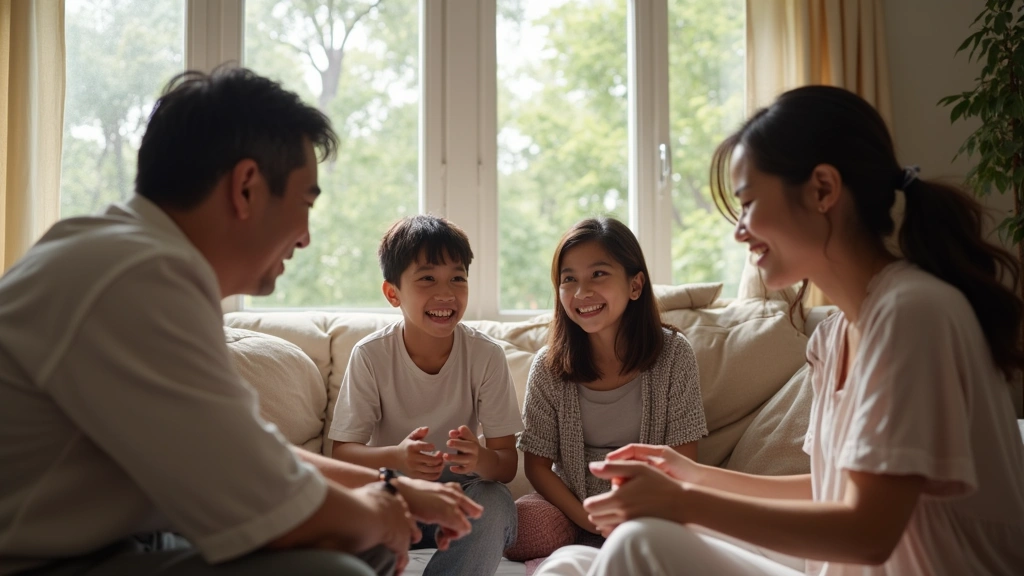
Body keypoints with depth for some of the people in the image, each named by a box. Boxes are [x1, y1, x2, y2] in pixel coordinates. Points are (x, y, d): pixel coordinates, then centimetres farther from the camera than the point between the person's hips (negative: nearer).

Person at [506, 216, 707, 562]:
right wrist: (589, 520, -17)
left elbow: (681, 463, -6)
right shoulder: (549, 367, -8)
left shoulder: (673, 355, -10)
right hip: (570, 505, 0)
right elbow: (537, 465, -3)